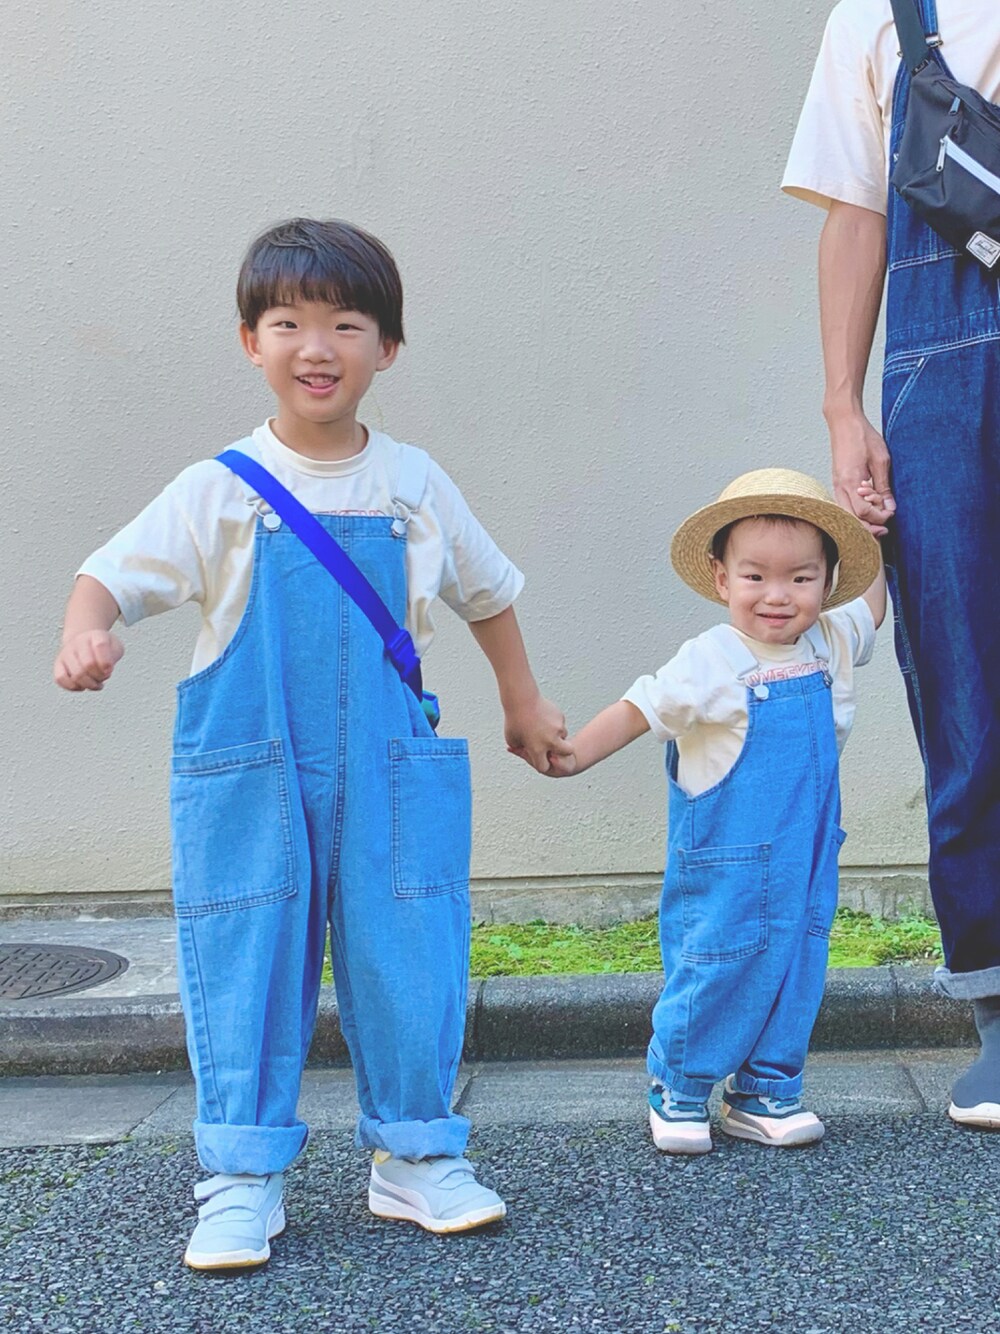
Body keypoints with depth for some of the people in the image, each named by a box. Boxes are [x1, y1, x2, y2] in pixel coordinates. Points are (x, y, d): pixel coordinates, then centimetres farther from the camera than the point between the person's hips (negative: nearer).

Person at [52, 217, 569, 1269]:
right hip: (250, 776, -2)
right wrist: (85, 633, -29)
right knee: (248, 968, 1)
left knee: (406, 963, 4)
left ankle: (414, 1156, 20)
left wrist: (522, 701, 27)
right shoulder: (219, 492, -1)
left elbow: (485, 591, 21)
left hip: (386, 774, 2)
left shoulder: (415, 486, 7)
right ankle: (242, 1179, 12)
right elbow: (112, 573, -7)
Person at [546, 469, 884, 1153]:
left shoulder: (831, 645, 4)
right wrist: (572, 756, -16)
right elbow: (640, 710, -10)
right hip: (724, 863, -6)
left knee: (796, 972, 10)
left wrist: (876, 533, 15)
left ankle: (765, 1095, 24)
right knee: (713, 973, 0)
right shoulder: (710, 662, -13)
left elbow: (873, 600, 24)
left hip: (807, 859, 6)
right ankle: (679, 1094, 18)